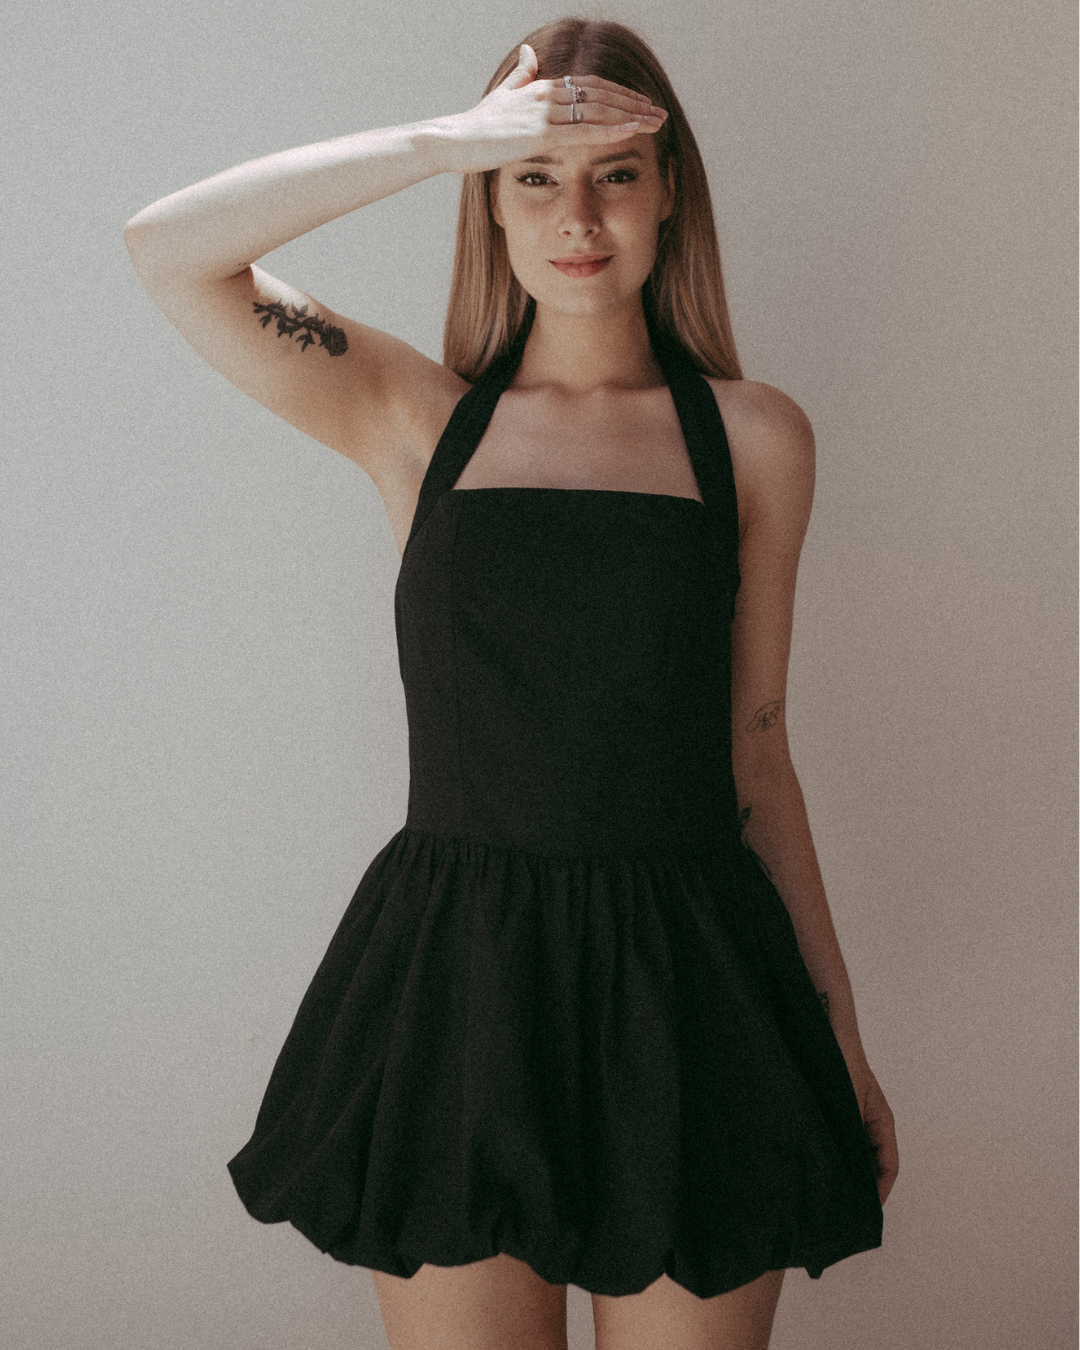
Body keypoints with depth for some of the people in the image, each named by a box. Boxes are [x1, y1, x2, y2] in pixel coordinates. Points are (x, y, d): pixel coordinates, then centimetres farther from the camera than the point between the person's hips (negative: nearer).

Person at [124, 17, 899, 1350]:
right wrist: (451, 136, -11)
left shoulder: (753, 436, 5)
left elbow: (754, 751, 8)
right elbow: (165, 249, -6)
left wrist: (840, 1032, 10)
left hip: (688, 986, 1)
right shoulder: (421, 420, 4)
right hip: (457, 977, 0)